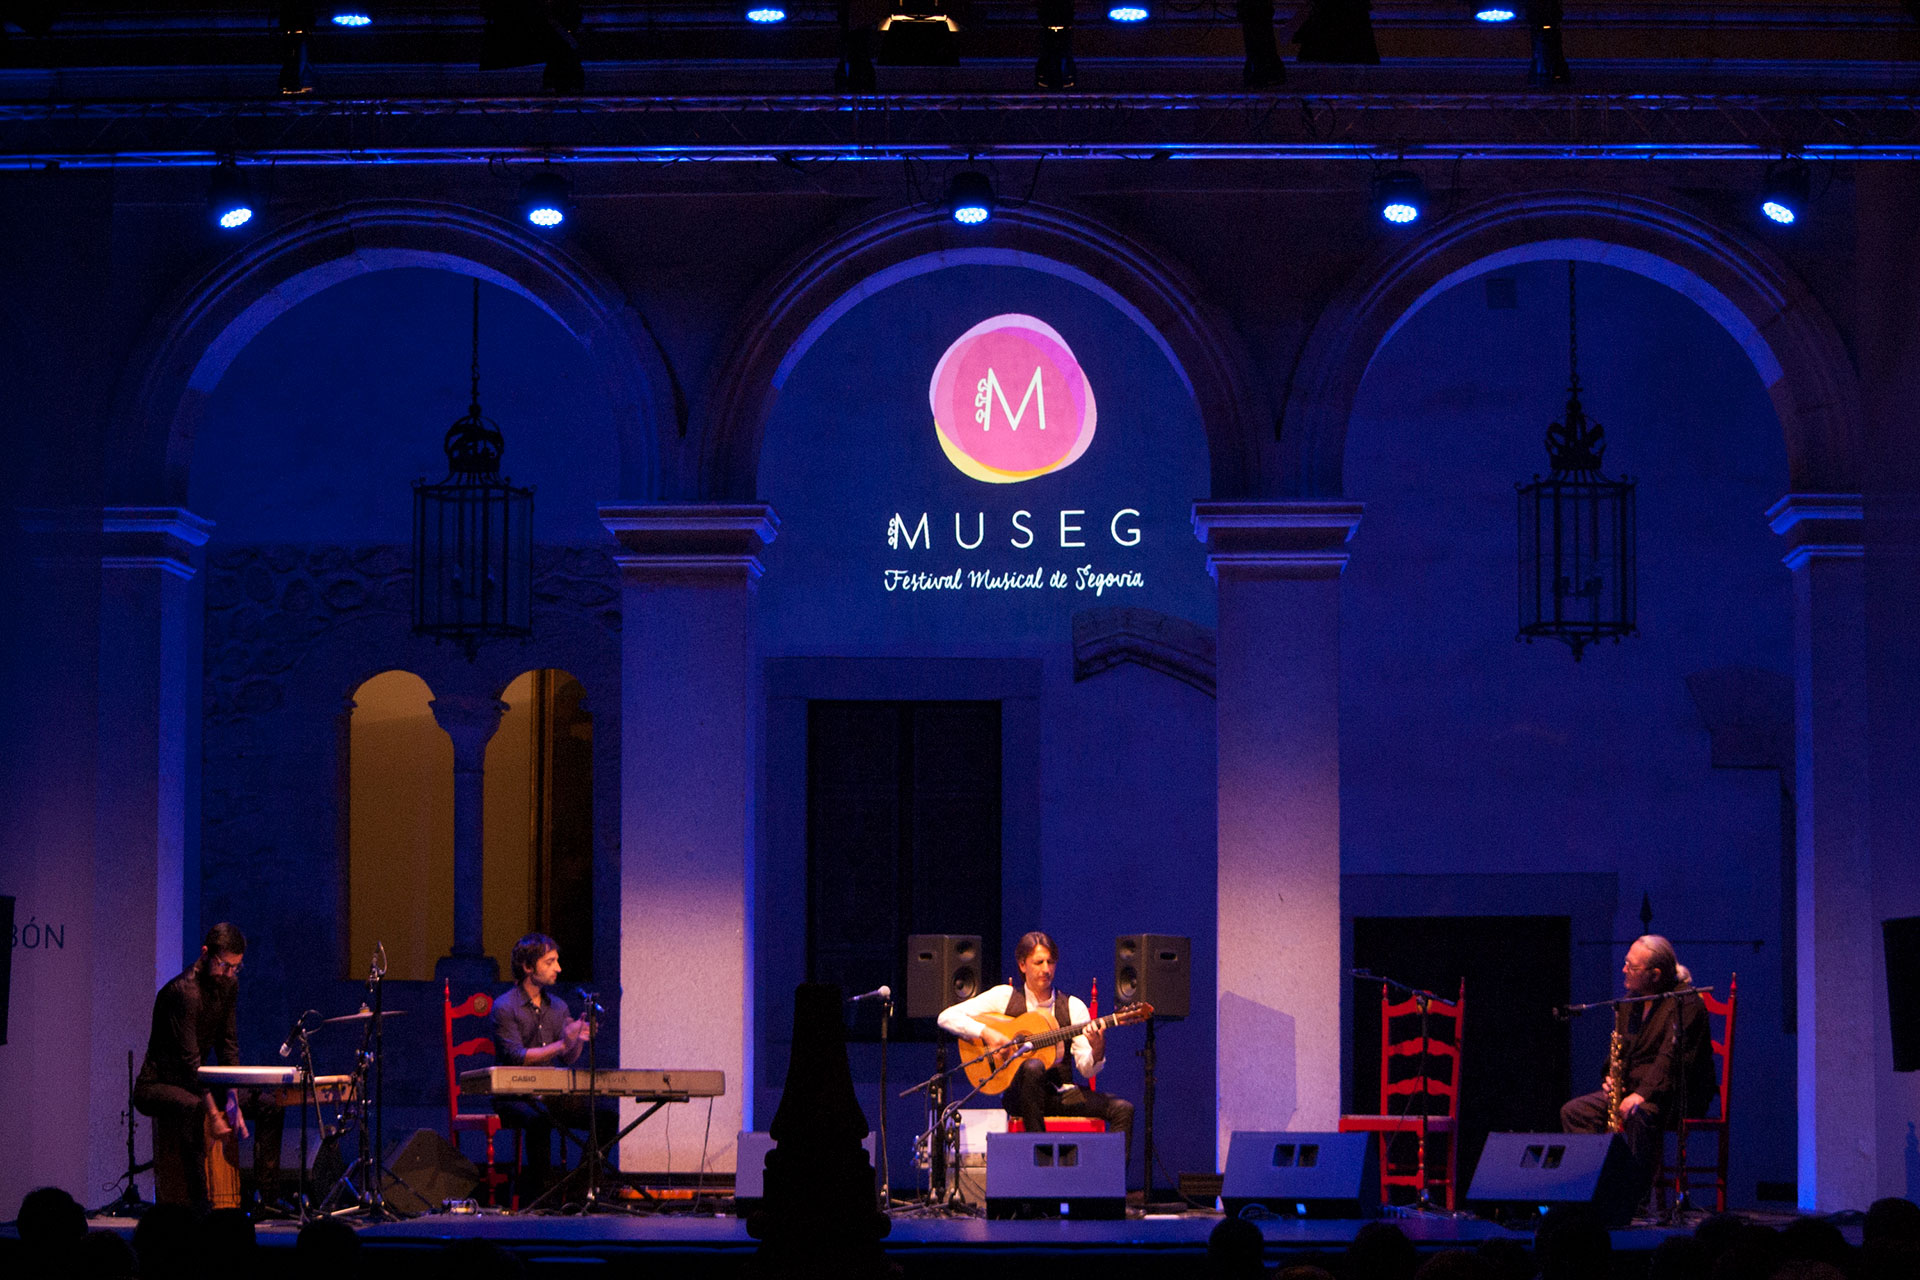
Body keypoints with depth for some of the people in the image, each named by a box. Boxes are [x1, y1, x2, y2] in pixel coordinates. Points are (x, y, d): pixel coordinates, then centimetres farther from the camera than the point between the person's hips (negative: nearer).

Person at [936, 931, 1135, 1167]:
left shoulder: (1072, 1006, 8)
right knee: (1033, 1067, -38)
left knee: (1122, 1109, -18)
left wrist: (1096, 1051, -22)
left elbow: (1087, 1069, 1)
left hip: (1061, 1093, 3)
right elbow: (947, 1017, -4)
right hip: (1019, 1094, -3)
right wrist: (986, 1032, -19)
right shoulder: (1005, 997, 3)